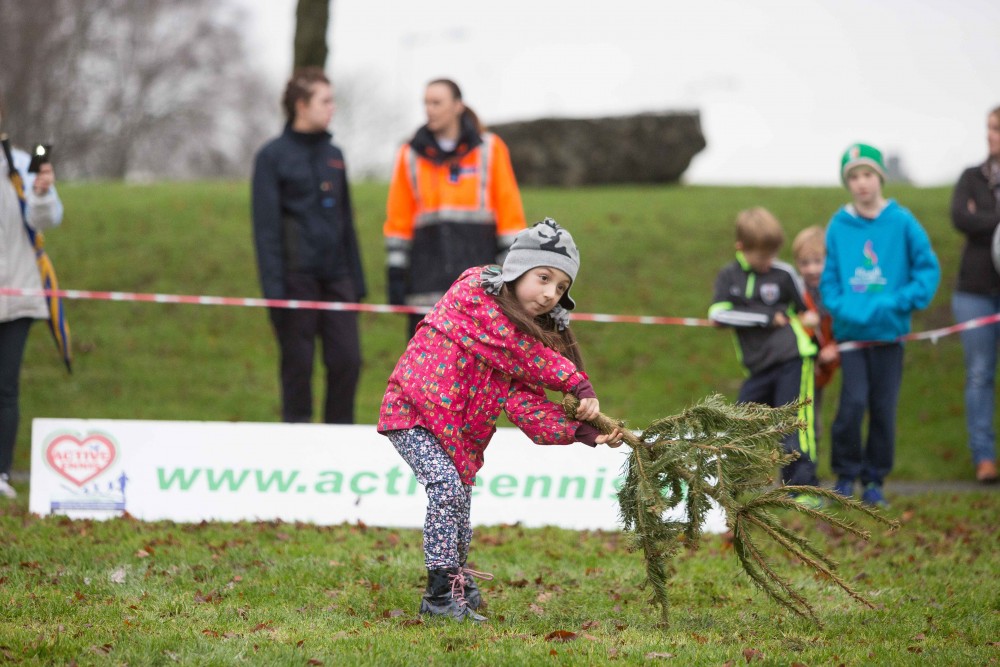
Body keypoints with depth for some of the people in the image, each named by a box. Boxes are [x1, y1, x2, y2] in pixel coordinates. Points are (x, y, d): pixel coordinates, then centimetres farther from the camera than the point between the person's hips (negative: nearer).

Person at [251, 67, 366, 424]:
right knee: (298, 364, 0)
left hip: (336, 277, 5)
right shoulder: (273, 156, -2)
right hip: (297, 277, -5)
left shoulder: (334, 155, 15)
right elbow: (266, 225, -6)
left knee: (347, 359, -1)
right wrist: (274, 286, -13)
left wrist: (357, 277, 14)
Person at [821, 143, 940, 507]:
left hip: (889, 331, 0)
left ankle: (874, 480, 18)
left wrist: (903, 301, -13)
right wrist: (842, 309, -12)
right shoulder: (838, 226, 0)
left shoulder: (902, 222, -2)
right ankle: (846, 473, 7)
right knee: (853, 401, -11)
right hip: (851, 330, 0)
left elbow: (928, 268, 0)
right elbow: (828, 278, 4)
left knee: (884, 408, 5)